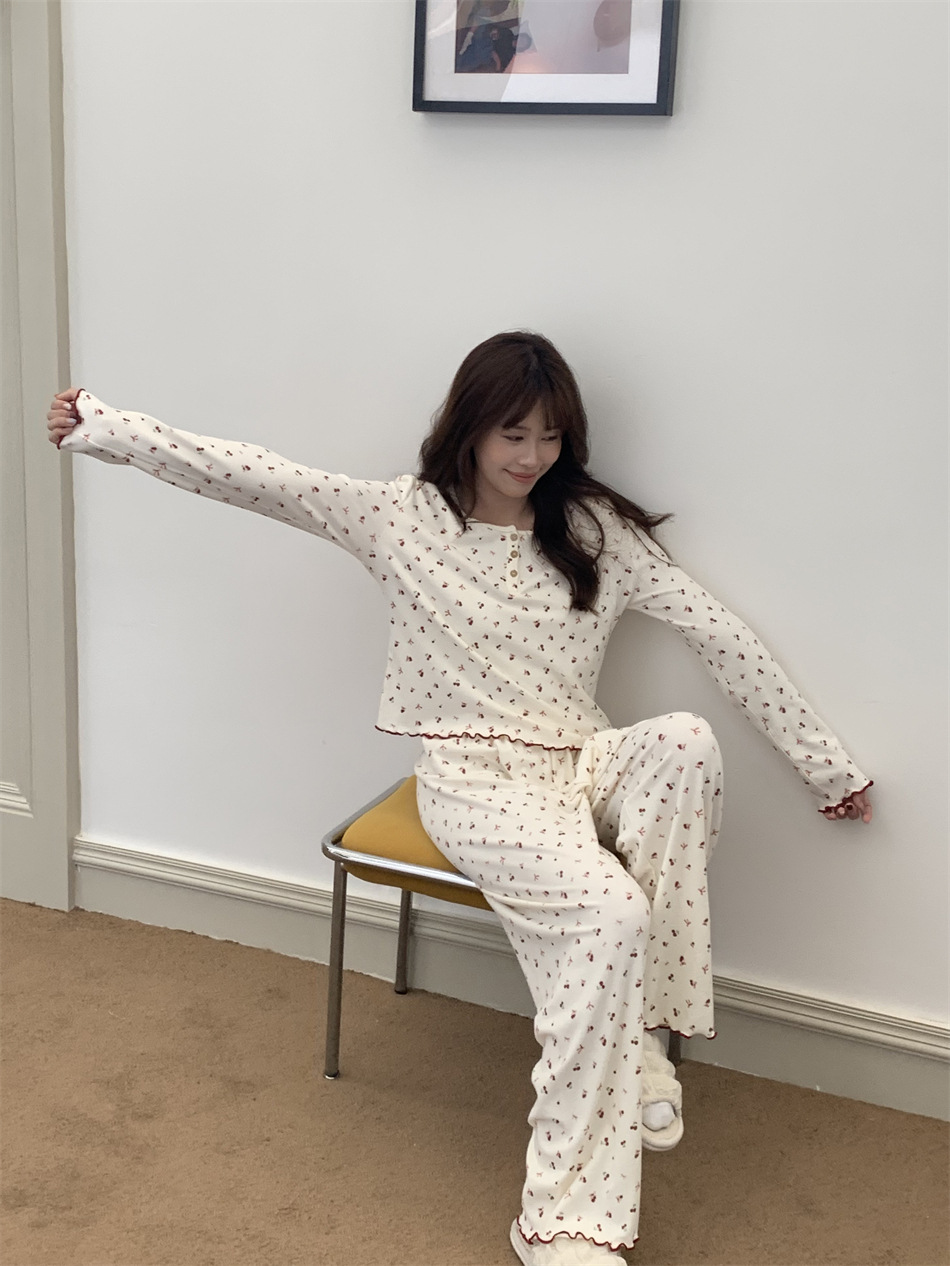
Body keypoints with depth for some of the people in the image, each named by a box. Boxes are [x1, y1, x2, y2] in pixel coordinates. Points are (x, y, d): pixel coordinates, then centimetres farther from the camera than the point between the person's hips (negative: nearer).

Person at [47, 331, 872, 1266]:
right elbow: (249, 475, -6)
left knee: (685, 743, -31)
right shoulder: (401, 516, 1)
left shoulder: (597, 529, 6)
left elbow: (722, 638, 4)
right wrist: (101, 426, -13)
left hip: (580, 769, 3)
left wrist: (827, 766, 4)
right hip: (473, 780, -3)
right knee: (611, 913, -31)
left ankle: (639, 1026, -18)